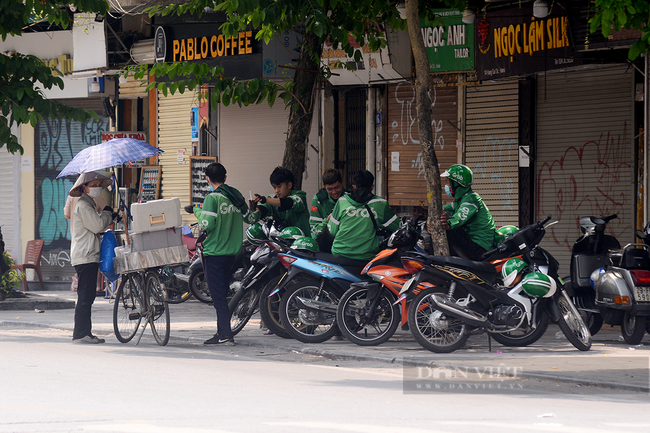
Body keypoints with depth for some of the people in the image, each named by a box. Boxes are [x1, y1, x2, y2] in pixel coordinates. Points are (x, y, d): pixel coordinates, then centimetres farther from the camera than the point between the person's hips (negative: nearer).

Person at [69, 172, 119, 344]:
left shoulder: (88, 205, 22)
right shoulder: (83, 205, -11)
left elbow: (96, 226, 25)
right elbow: (97, 226, -18)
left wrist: (111, 218, 10)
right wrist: (107, 214, -1)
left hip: (89, 257, 11)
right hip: (85, 257, -11)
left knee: (87, 297, 11)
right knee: (85, 297, -11)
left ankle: (85, 333, 13)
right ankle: (80, 334, -12)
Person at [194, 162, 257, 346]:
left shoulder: (212, 198, -13)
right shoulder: (236, 196, 7)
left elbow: (207, 224, -20)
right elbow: (250, 219, 15)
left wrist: (198, 211, -2)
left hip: (214, 253, -7)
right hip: (232, 252, 7)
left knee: (217, 295, -5)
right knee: (222, 294, 15)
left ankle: (226, 335, -9)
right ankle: (222, 332, 17)